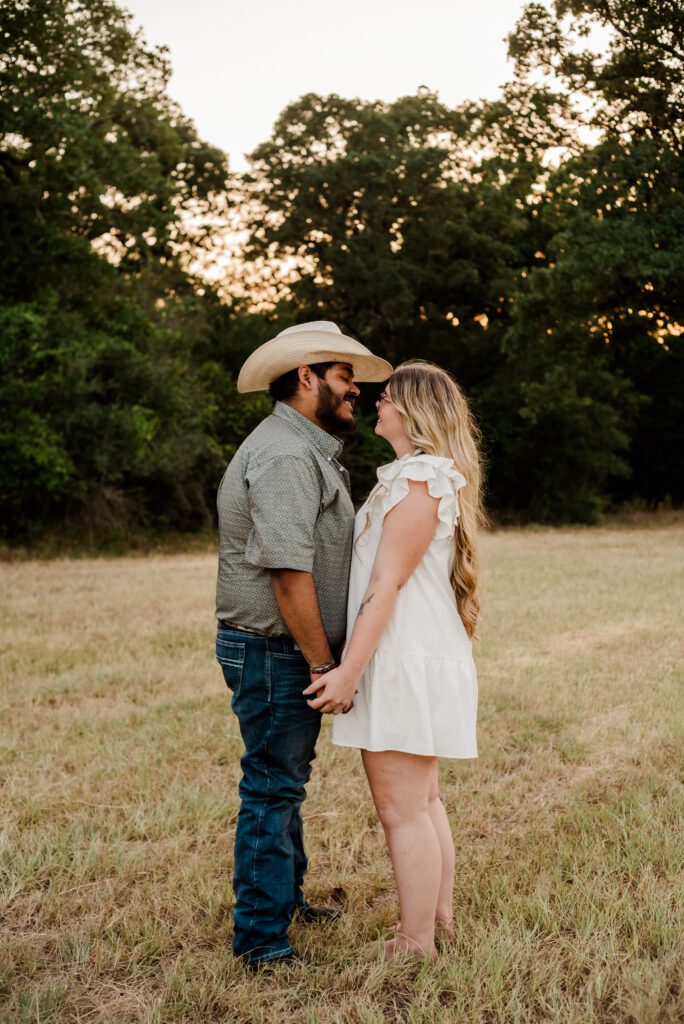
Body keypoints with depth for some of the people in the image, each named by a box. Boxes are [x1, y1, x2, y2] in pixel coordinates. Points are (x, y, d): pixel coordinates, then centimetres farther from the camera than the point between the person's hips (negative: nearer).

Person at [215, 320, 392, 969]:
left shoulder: (305, 450, 17)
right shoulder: (284, 454, -19)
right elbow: (288, 571, -26)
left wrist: (322, 660, 17)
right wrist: (323, 665, -20)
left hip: (287, 653, 11)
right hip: (274, 652, -11)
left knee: (284, 781, 21)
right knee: (272, 788, -3)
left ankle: (285, 897, 37)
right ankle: (260, 940, 6)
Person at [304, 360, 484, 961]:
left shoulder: (418, 479, -15)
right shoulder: (431, 476, 17)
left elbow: (387, 584, -20)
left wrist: (349, 671, -20)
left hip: (404, 659, -11)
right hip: (428, 655, 11)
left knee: (402, 810, -4)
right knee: (423, 801, 18)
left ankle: (416, 949, 5)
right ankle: (440, 921, 28)